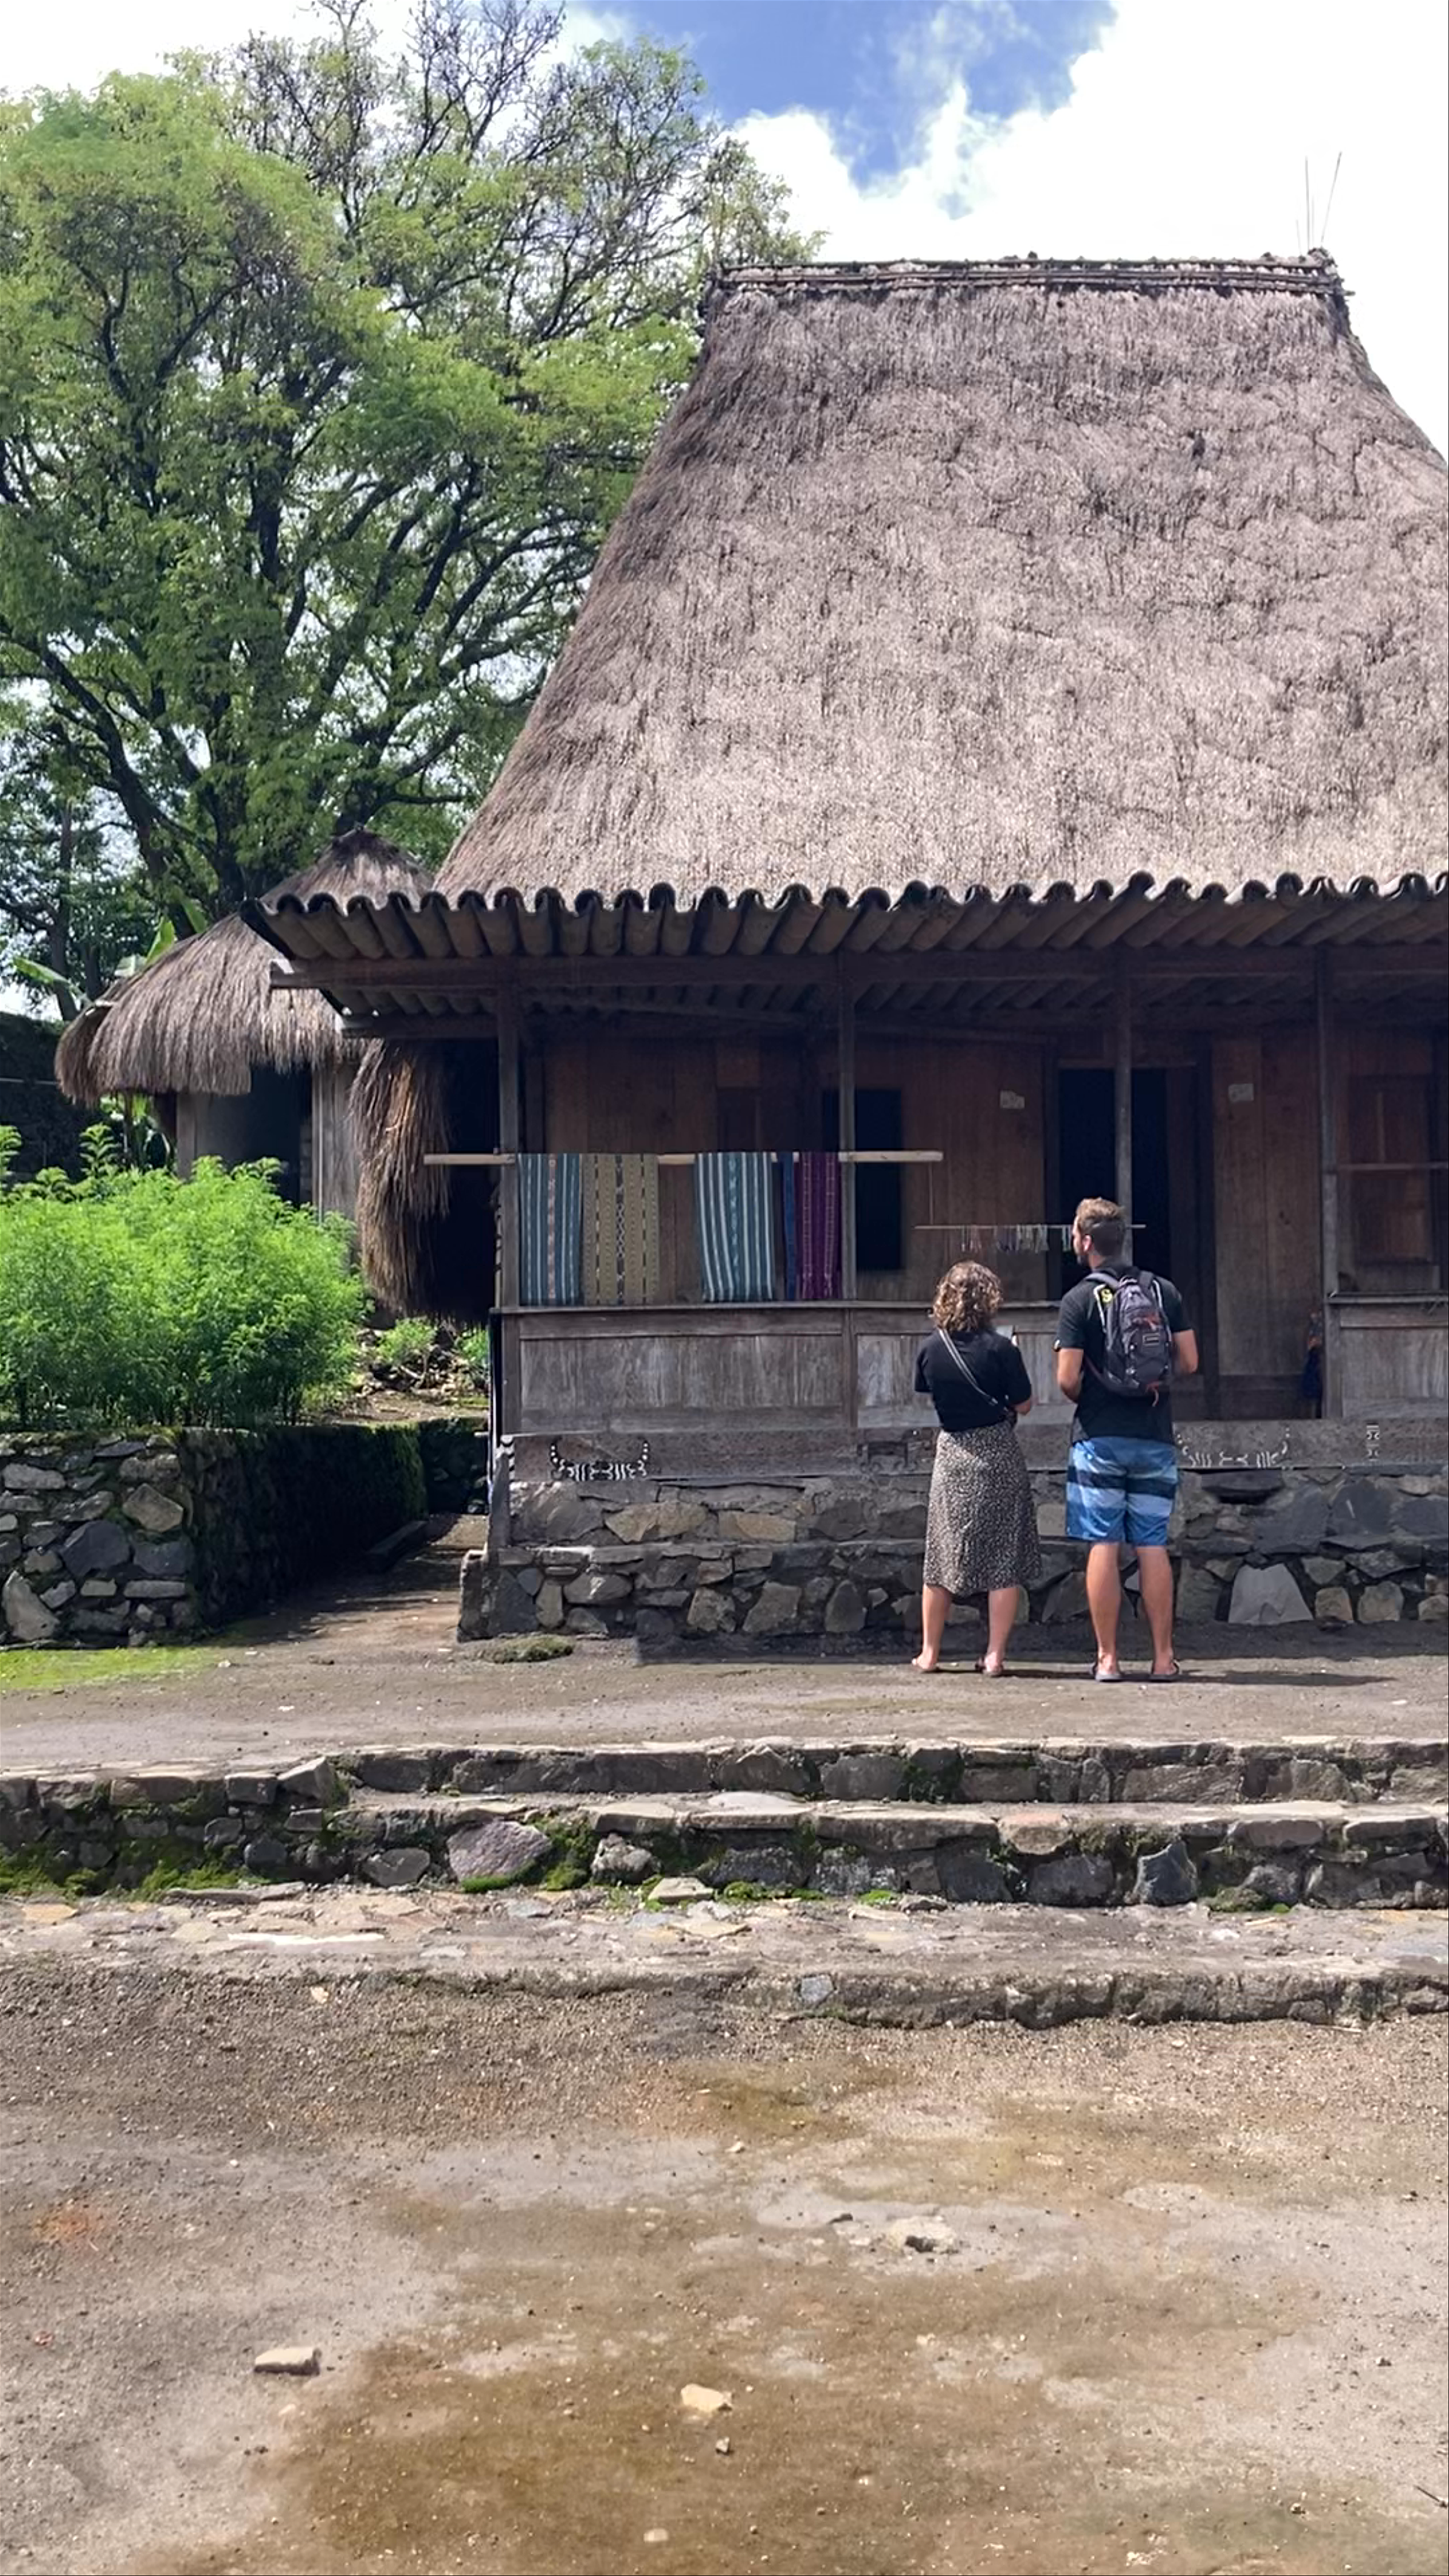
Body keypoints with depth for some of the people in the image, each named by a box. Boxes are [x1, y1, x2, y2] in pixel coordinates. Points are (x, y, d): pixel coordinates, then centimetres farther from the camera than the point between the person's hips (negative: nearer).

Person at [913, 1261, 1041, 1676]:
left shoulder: (930, 1348, -3)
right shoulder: (1000, 1349, -13)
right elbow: (1024, 1405, -6)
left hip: (952, 1454, 3)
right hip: (997, 1456, -3)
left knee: (940, 1558, 13)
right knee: (1003, 1561, 4)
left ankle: (929, 1652, 19)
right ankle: (995, 1655, 2)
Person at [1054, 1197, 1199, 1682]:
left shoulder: (1080, 1300, -7)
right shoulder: (1165, 1291, 5)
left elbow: (1068, 1380, -11)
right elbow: (1189, 1362, 3)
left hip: (1100, 1438, -3)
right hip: (1155, 1438, 4)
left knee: (1103, 1546, 0)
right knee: (1153, 1546, 7)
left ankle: (1107, 1658, 2)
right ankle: (1163, 1657, 7)